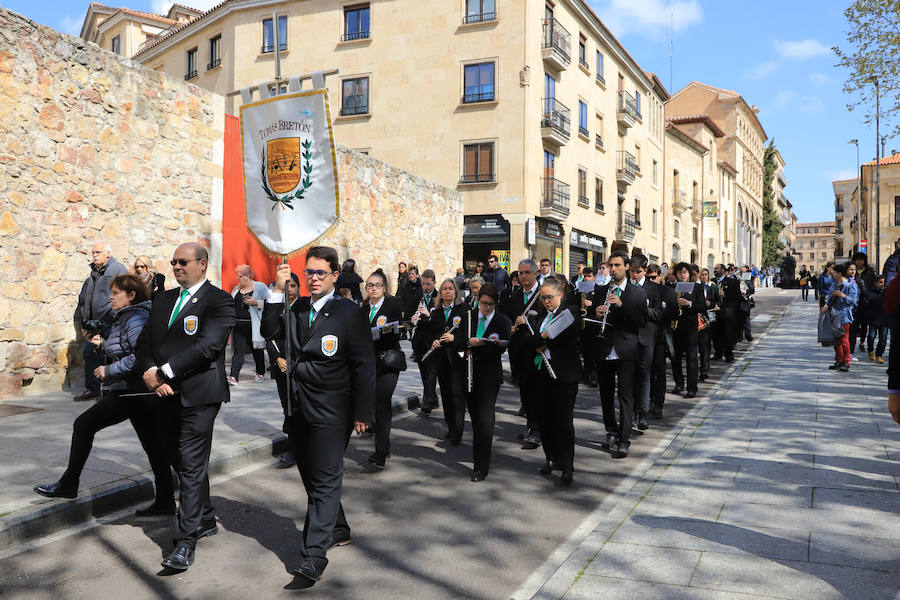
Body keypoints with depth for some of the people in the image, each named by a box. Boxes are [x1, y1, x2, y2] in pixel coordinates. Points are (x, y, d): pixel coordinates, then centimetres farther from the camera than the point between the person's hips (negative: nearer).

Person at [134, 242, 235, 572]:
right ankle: (206, 520, 33)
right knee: (184, 463, 17)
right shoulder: (163, 299, 16)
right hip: (167, 396, 8)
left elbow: (208, 345, -19)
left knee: (192, 466, -6)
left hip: (198, 396, -7)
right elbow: (144, 342, 11)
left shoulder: (219, 301, -7)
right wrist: (151, 373, -8)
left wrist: (163, 372, -18)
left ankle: (186, 541, 0)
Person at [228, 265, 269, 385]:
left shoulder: (260, 287, -1)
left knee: (257, 350, 11)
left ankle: (260, 373, 30)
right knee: (238, 352, -6)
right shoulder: (236, 289, 15)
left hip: (253, 327, -4)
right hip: (238, 326, 4)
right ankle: (233, 377, -15)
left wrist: (255, 302, -18)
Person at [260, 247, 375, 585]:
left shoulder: (349, 313, -9)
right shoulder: (298, 308, 11)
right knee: (311, 479, 17)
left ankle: (314, 557, -2)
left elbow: (363, 366, -9)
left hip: (331, 414, -7)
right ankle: (337, 531, 35)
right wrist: (278, 291, -8)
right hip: (299, 410, 7)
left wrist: (362, 413, -11)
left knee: (324, 482, -4)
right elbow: (270, 331, 0)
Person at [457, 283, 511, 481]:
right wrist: (469, 342, -18)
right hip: (470, 374, 4)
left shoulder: (503, 321, -1)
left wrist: (479, 344, -25)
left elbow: (501, 348, -10)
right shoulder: (468, 316, 8)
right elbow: (459, 343, 2)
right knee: (475, 418, 13)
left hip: (490, 377, -4)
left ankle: (481, 467, -6)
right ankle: (479, 456, 32)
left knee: (485, 419, -11)